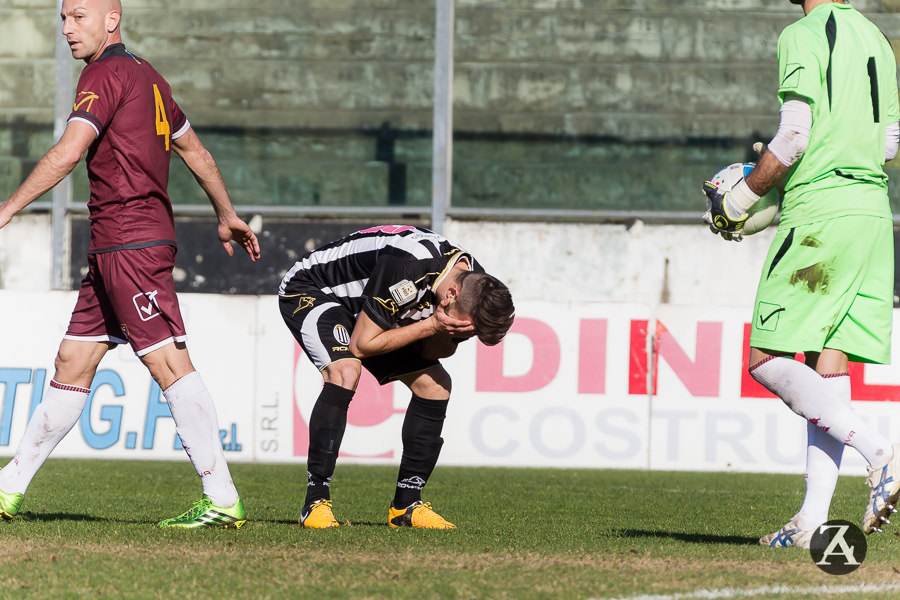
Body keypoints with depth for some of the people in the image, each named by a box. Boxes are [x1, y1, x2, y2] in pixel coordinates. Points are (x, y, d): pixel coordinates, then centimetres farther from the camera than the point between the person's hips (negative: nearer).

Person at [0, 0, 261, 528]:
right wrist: (228, 216, 39)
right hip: (111, 248, 10)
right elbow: (195, 151, 28)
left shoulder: (107, 74, -10)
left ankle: (223, 500, -15)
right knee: (73, 362, 11)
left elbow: (67, 153, -20)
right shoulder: (147, 76, 19)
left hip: (132, 243, -10)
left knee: (169, 364, -12)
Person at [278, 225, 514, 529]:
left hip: (367, 308, 8)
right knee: (345, 371, -33)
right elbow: (361, 344, -31)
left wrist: (448, 334, -26)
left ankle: (406, 505, 6)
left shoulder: (475, 285, -15)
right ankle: (316, 502, -28)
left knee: (435, 384, -1)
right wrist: (432, 325, -33)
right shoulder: (408, 267, -39)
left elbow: (432, 353, -3)